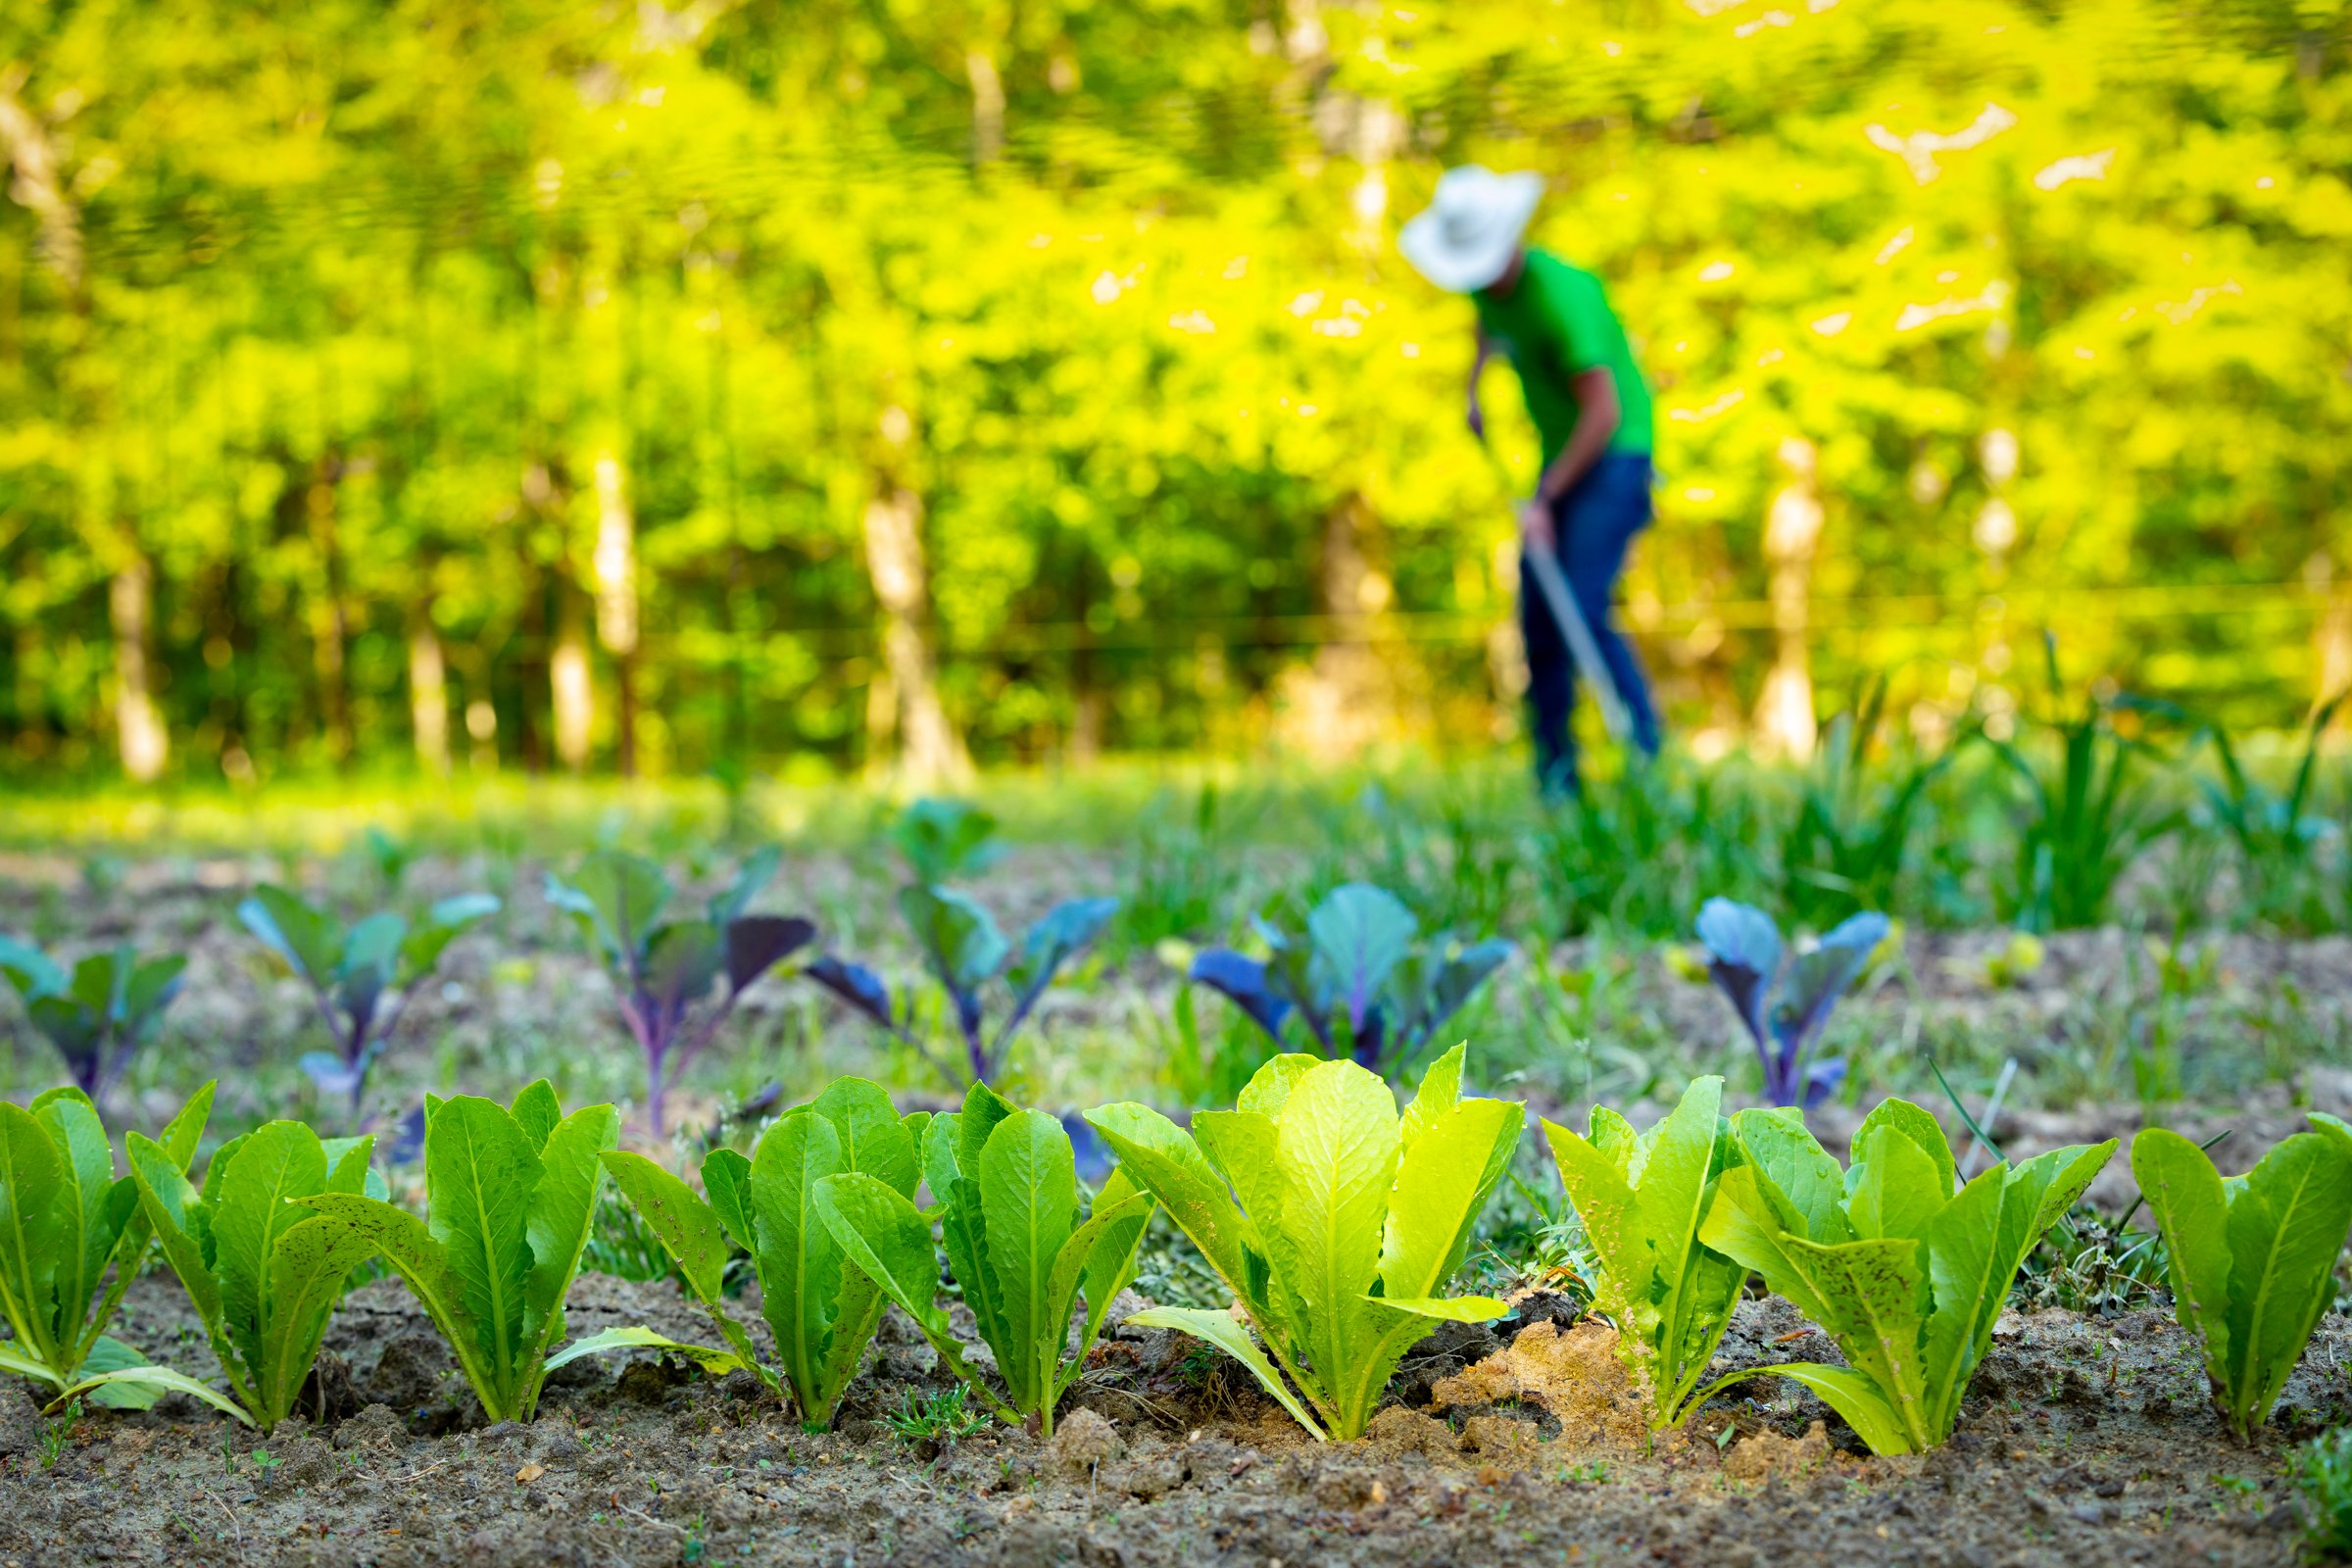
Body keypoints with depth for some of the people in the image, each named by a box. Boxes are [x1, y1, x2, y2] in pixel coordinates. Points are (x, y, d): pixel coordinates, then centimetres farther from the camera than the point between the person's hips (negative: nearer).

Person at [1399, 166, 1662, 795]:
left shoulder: (1562, 293, -25)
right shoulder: (1486, 283, 0)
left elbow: (1604, 414, -26)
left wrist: (1545, 498, -23)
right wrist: (1474, 388, 14)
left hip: (1616, 454, -8)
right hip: (1560, 455, 8)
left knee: (1584, 611, -20)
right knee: (1538, 620, 3)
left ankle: (1650, 760, -14)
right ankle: (1555, 777, 9)